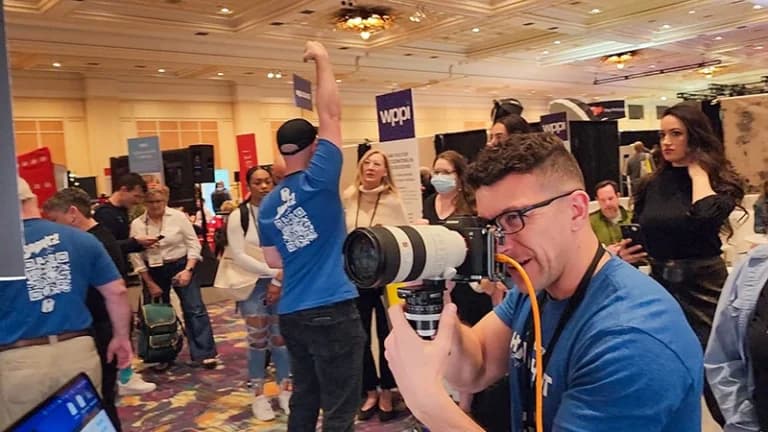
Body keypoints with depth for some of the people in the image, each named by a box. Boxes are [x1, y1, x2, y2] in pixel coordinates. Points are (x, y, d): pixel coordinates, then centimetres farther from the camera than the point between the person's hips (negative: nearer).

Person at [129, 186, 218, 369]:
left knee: (195, 309, -6)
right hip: (154, 272, 2)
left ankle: (205, 354, -3)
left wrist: (188, 270, -15)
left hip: (181, 266, -2)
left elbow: (193, 244, -5)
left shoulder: (179, 217, -7)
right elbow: (136, 256, -1)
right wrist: (150, 283, -4)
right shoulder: (137, 224, -3)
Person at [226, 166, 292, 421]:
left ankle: (285, 390, 22)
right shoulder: (238, 216, -5)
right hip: (253, 284, -1)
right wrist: (274, 272, -15)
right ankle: (259, 395, 17)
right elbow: (238, 256, -11)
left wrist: (280, 282, -11)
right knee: (258, 341, 5)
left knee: (281, 339, 8)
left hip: (282, 283, 1)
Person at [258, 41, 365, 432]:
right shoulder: (318, 181, -10)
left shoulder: (268, 204, 8)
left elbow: (273, 261, 15)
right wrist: (322, 60, 1)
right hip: (332, 311, -7)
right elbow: (330, 115, -9)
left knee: (304, 400, 20)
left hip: (291, 314, 7)